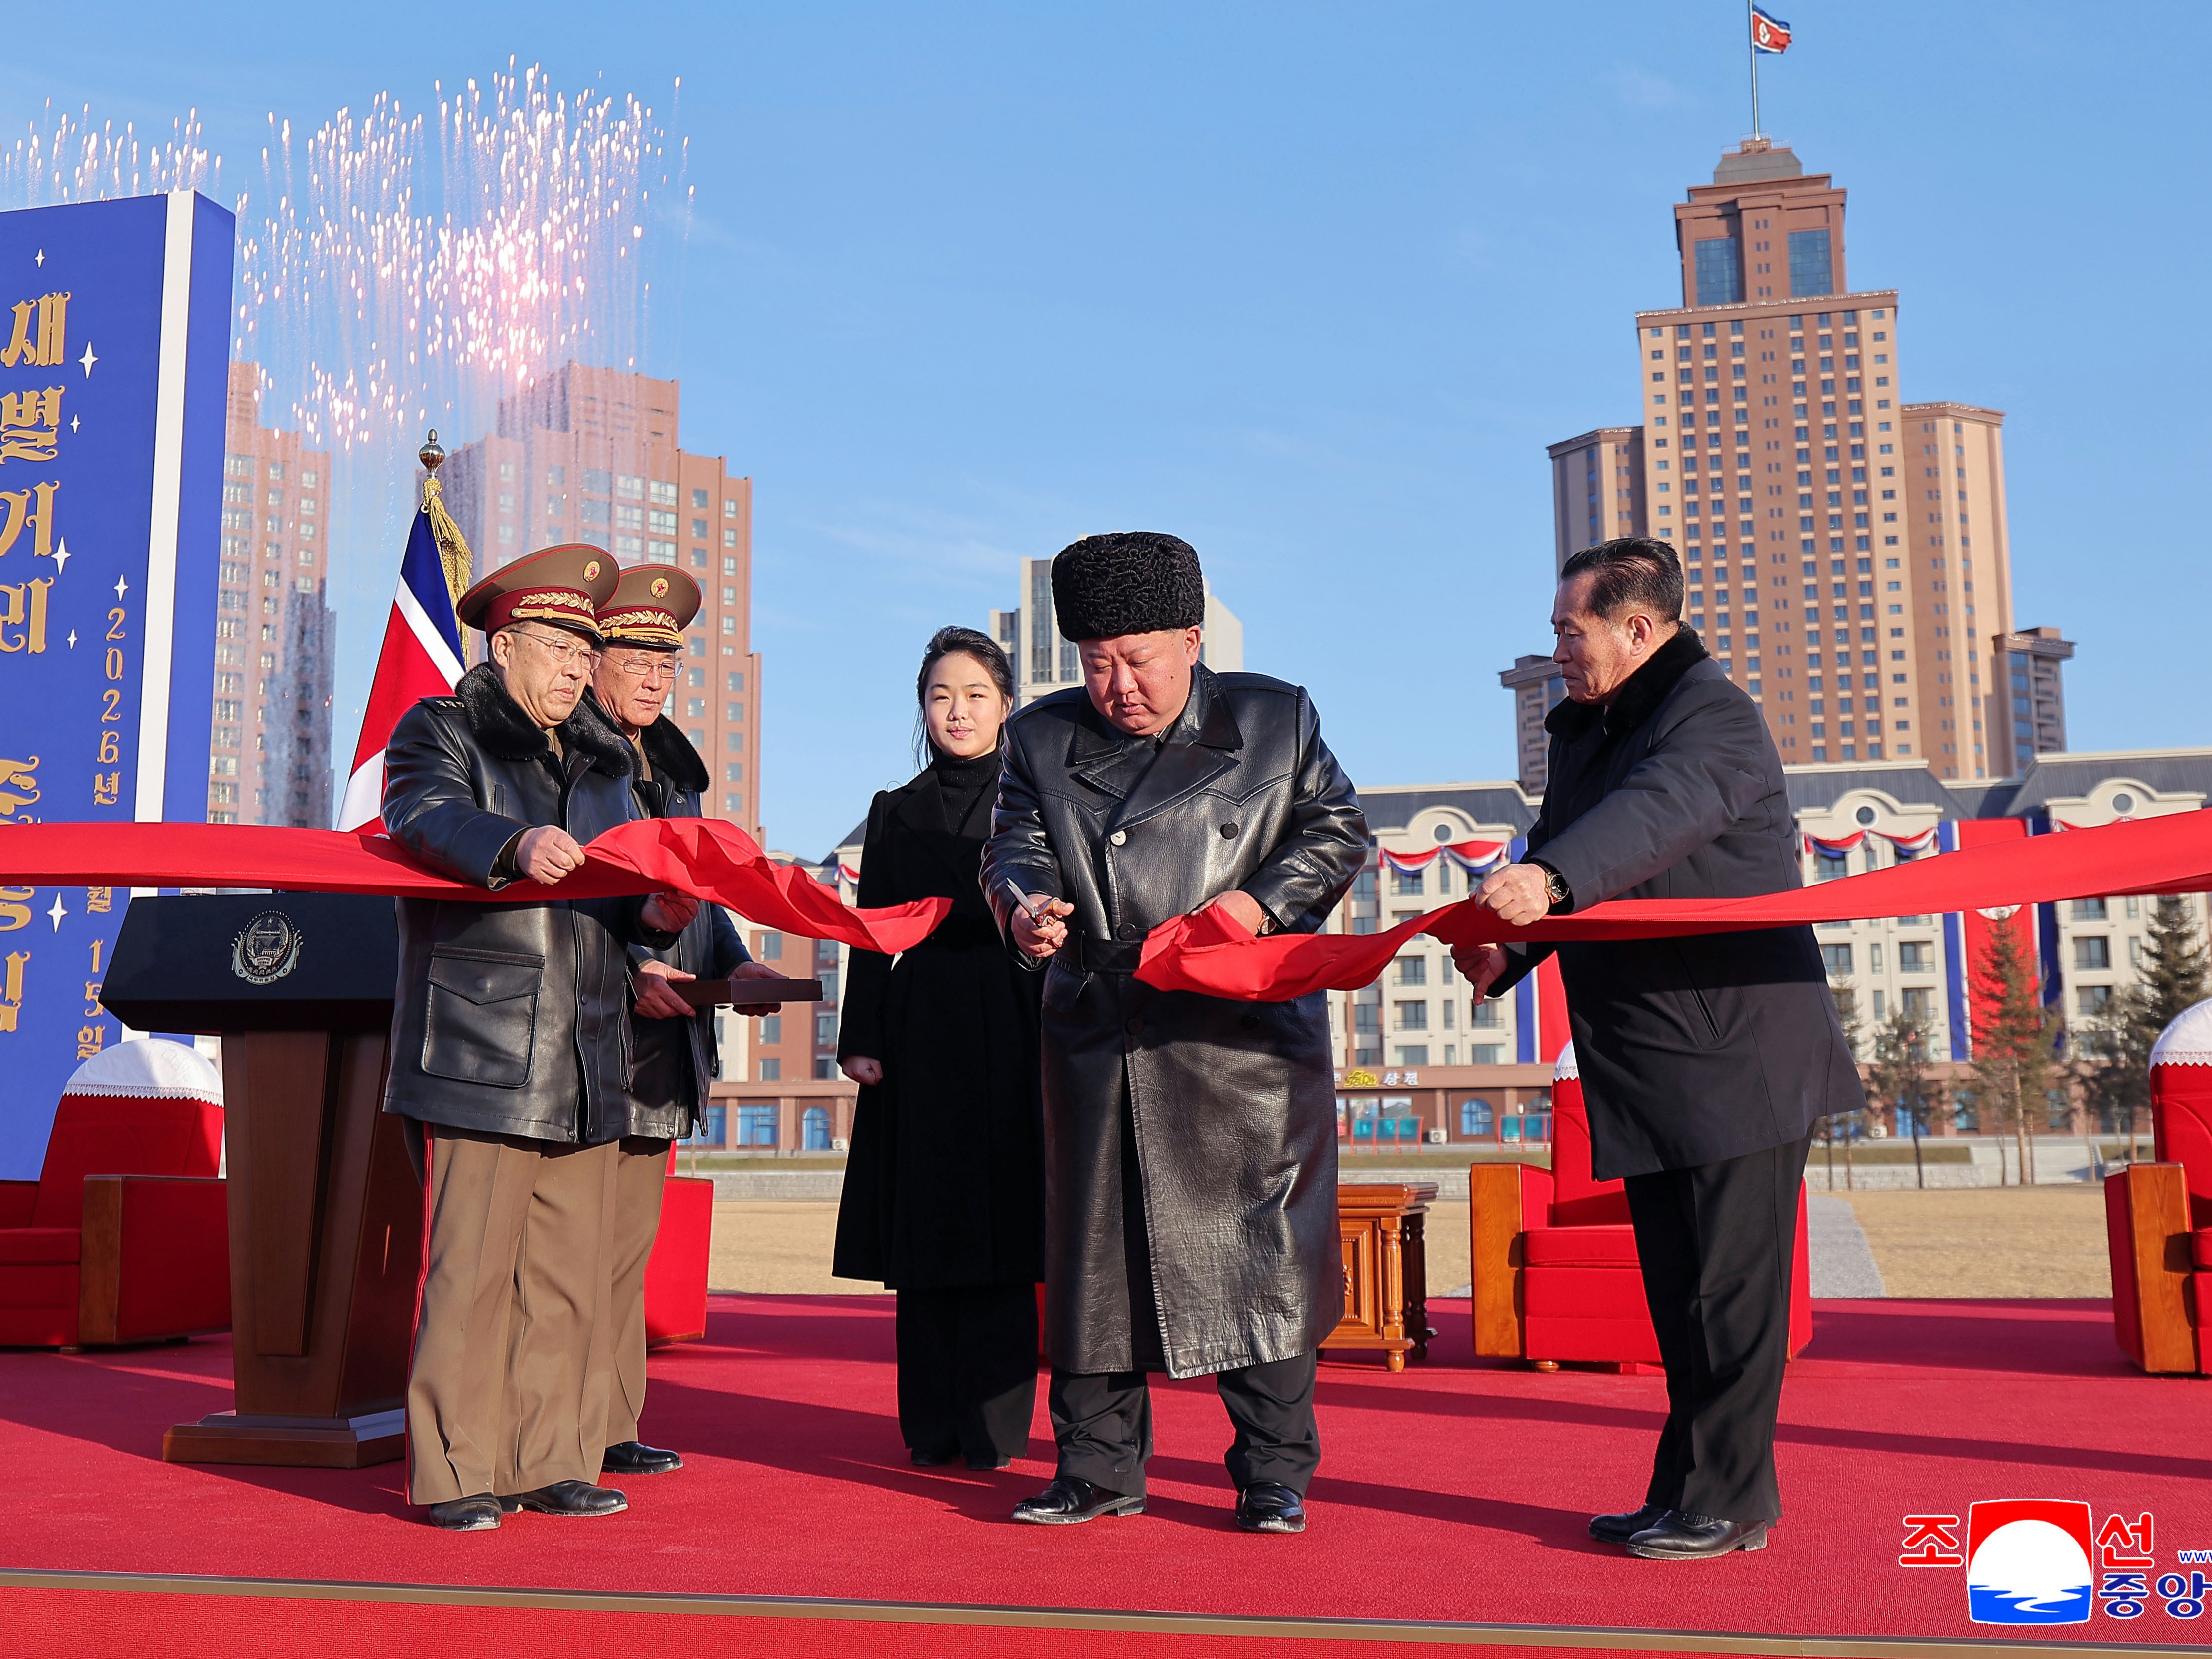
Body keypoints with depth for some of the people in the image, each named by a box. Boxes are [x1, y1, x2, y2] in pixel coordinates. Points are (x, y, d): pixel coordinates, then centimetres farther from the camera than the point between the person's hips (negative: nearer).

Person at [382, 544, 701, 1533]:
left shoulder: (602, 762, 23)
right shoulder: (439, 731, 5)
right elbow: (425, 818, -17)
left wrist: (654, 917, 1)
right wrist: (514, 844, -35)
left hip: (585, 1063, 6)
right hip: (482, 1059, -6)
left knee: (570, 1273, 8)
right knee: (473, 1267, -6)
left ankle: (552, 1464, 16)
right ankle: (457, 1475, 4)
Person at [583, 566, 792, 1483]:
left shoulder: (673, 761, 21)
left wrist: (735, 962, 8)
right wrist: (627, 971, -21)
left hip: (662, 1039, 8)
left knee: (630, 1238, 12)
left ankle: (609, 1427, 20)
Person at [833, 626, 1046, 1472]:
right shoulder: (895, 813, 14)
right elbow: (873, 939, 10)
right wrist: (861, 1040, 0)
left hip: (1010, 1044, -2)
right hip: (921, 1045, 2)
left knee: (1001, 1239, -2)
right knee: (925, 1239, 3)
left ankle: (996, 1426, 6)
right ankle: (933, 1427, 11)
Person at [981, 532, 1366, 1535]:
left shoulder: (1276, 720, 6)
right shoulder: (1042, 739, 12)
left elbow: (1336, 830, 6)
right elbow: (1015, 844, 8)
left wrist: (1259, 902, -11)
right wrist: (1024, 902, -16)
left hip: (1246, 1040, -2)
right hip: (1098, 1039, 3)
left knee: (1261, 1249, 0)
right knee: (1094, 1248, 7)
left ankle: (1273, 1471, 14)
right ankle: (1098, 1468, 19)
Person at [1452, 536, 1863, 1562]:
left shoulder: (1715, 716, -12)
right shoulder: (1585, 731, 16)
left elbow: (1659, 814, -33)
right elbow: (1564, 856, 15)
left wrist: (1549, 880, -50)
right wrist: (1502, 949, -6)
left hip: (1738, 1056, -9)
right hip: (1652, 1070, 9)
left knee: (1727, 1291, -2)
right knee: (1679, 1292, 14)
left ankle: (1726, 1501, 8)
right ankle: (1692, 1492, 22)